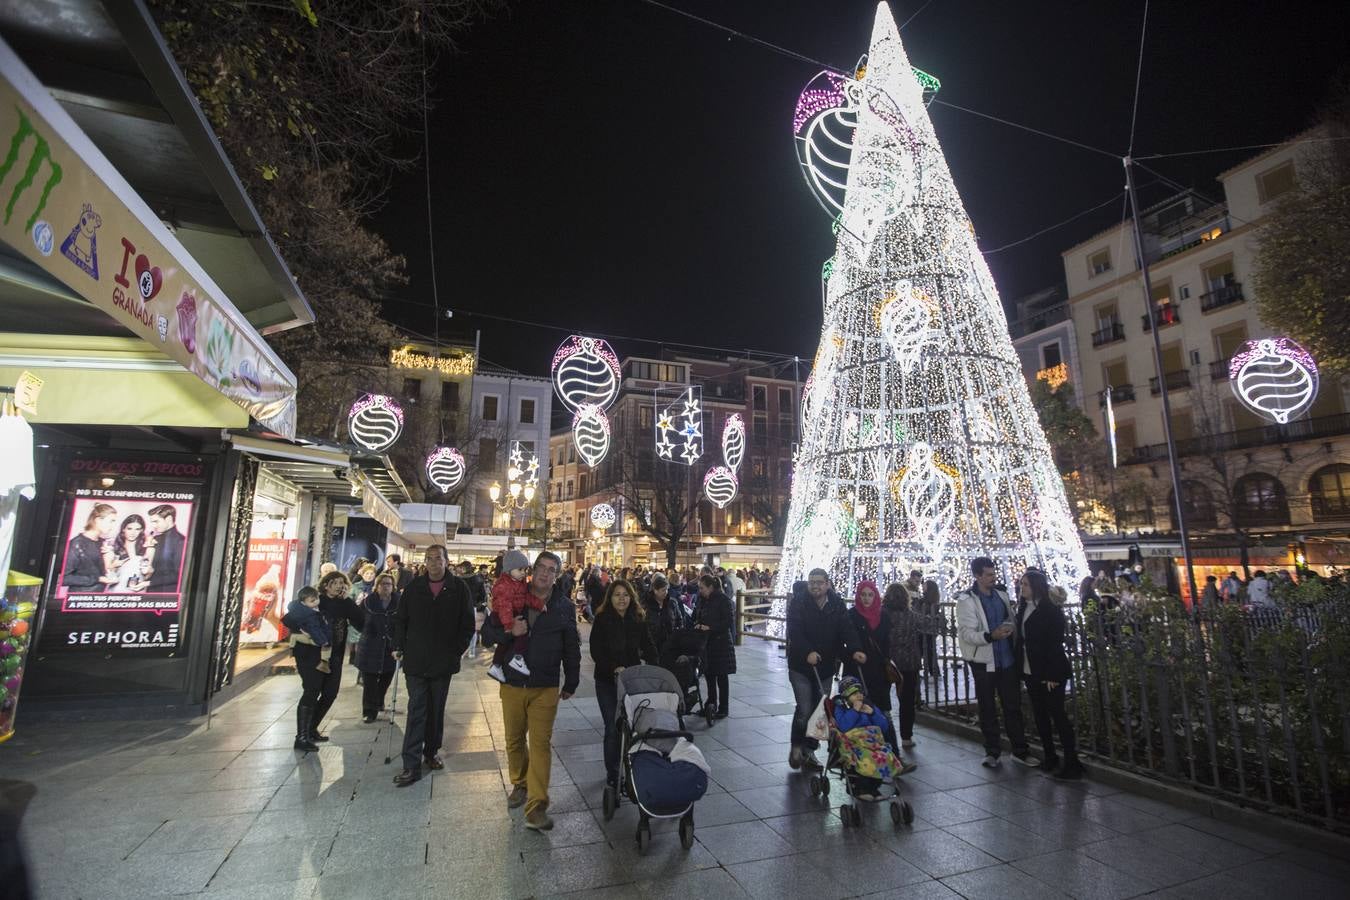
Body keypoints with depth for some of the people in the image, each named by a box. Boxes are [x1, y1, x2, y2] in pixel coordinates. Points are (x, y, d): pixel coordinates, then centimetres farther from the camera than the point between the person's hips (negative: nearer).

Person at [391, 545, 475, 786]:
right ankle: (411, 765, 5)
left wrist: (457, 651, -6)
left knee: (436, 710, 14)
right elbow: (400, 619, 8)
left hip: (443, 662, 0)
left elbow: (467, 624, -1)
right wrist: (398, 646, 1)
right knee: (416, 710, -1)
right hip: (416, 660, 0)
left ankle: (431, 753, 31)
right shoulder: (414, 586, 0)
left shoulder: (459, 588, -5)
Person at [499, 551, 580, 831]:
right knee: (514, 740, 15)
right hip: (512, 684, 2)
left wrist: (571, 684, 8)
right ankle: (520, 784, 38)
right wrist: (509, 631, -20)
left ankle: (536, 807, 4)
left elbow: (572, 648, 5)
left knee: (541, 744, -3)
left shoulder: (564, 607, -3)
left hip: (545, 688, -2)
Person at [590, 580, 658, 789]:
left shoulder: (638, 620, 2)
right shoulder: (602, 619, -6)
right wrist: (614, 668, -22)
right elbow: (596, 651, -11)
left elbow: (649, 648, 4)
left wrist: (650, 668, -12)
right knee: (613, 728, 0)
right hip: (607, 681, -2)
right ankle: (612, 773, 19)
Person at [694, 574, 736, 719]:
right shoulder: (702, 599, 7)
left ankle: (723, 708, 14)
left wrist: (709, 627, -21)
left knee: (721, 676, 3)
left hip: (721, 642, -6)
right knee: (709, 673, 12)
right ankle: (711, 703, 28)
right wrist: (697, 624, -3)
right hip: (706, 641, 6)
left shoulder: (724, 600, -14)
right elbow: (697, 615, 19)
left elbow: (729, 622, -17)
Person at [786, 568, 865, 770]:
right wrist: (807, 652, -35)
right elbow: (794, 632, -20)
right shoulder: (798, 603, -11)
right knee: (804, 710, -7)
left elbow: (847, 629, -8)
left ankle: (809, 751, 28)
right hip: (801, 665, -4)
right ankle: (796, 746, 18)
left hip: (826, 667, 4)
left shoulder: (837, 605, 0)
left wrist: (854, 650, -27)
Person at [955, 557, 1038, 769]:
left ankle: (1020, 750, 26)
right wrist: (991, 636, -31)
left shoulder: (1001, 596, 8)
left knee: (1013, 706, 13)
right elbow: (965, 633, -18)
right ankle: (992, 751, 23)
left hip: (1007, 660, 5)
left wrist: (1010, 628, 0)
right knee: (988, 710, 9)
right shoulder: (966, 600, -12)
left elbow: (1012, 622, 20)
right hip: (984, 662, -5)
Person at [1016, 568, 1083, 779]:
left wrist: (1051, 675, -18)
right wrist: (1019, 666, 6)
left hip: (1050, 673, -7)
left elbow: (1055, 643, -16)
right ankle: (1050, 757, 26)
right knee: (1039, 714, 14)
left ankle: (1072, 763, 11)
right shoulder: (1024, 607, 8)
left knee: (1057, 714, 0)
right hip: (1030, 671, 8)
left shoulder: (1050, 609, -14)